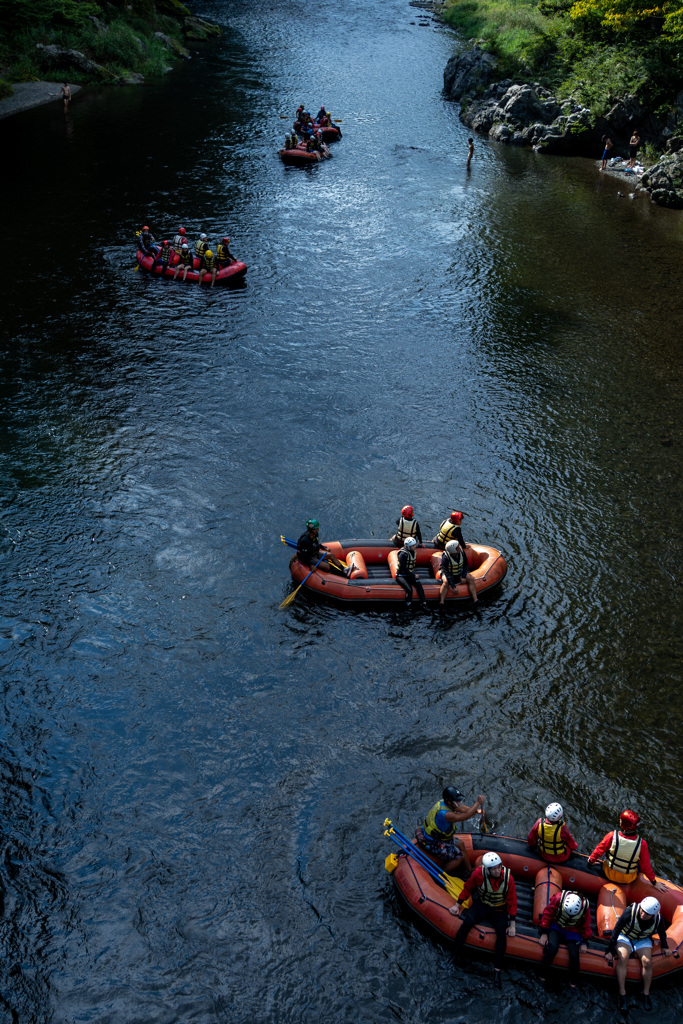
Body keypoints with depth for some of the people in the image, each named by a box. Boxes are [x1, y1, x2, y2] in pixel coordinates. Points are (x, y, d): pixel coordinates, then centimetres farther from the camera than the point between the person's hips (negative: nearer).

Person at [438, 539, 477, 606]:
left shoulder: (462, 552, -16)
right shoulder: (445, 558, -30)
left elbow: (466, 565, 0)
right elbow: (446, 572, -31)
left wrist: (463, 577, -10)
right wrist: (453, 586, -34)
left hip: (459, 572, 5)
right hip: (448, 573, -5)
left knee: (470, 579, -16)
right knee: (446, 582, -35)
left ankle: (475, 600, -20)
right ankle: (441, 602, -38)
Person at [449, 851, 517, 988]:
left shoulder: (508, 877, -20)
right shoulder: (479, 873, -22)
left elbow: (512, 901, -8)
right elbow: (467, 888, -2)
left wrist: (512, 925, -7)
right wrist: (458, 905, 3)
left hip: (499, 910, 0)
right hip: (481, 905, 0)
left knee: (502, 933, -24)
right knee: (467, 923, -27)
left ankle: (497, 971, -12)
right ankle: (454, 956, -13)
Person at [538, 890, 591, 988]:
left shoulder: (586, 906, -20)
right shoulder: (558, 898, -28)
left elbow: (586, 926, 1)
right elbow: (547, 914, -12)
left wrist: (584, 942, 0)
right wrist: (544, 933, -9)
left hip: (573, 931, 1)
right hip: (556, 926, -1)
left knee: (574, 955, -18)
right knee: (552, 947, -27)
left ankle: (573, 983, 6)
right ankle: (542, 975, -10)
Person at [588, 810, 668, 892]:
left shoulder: (612, 836, -28)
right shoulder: (642, 844, -27)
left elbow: (599, 850, -12)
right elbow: (646, 867, -15)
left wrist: (591, 861, 9)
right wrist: (654, 883, 2)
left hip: (609, 874, 0)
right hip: (628, 879, 0)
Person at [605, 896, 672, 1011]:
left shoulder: (659, 920, -21)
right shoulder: (630, 911, -33)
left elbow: (662, 932, 7)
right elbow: (616, 930, -23)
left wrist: (665, 947, -1)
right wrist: (610, 951, -22)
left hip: (643, 941, 2)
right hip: (625, 937, -2)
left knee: (647, 962, -22)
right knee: (622, 959, -27)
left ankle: (646, 994, -4)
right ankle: (622, 993, -18)